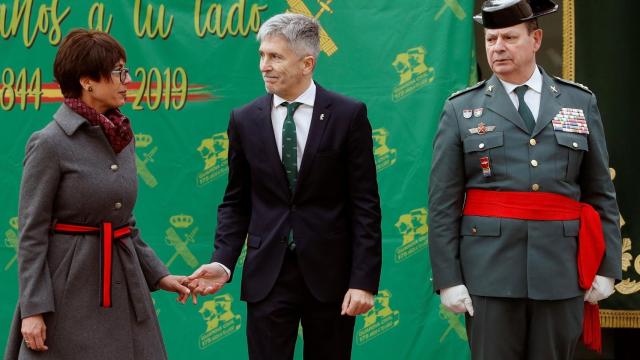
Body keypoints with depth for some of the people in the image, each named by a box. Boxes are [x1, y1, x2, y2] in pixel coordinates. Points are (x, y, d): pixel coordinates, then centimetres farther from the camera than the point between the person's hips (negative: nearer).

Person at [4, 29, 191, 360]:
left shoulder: (122, 137, 9)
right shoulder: (49, 143, -11)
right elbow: (32, 235, -11)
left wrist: (157, 274, 11)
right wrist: (33, 309, -14)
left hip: (124, 287, 7)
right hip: (71, 289, -6)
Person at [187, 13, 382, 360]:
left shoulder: (348, 115, -3)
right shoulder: (245, 120, 4)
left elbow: (365, 204, -4)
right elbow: (235, 202, 8)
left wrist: (364, 279, -10)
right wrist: (222, 262, -7)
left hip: (330, 274, -1)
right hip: (267, 275, 2)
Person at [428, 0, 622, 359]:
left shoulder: (581, 103, 8)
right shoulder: (462, 109, 3)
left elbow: (602, 194, 9)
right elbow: (443, 204, 1)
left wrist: (607, 268, 3)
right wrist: (448, 278, -6)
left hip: (562, 271, 2)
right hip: (490, 269, -1)